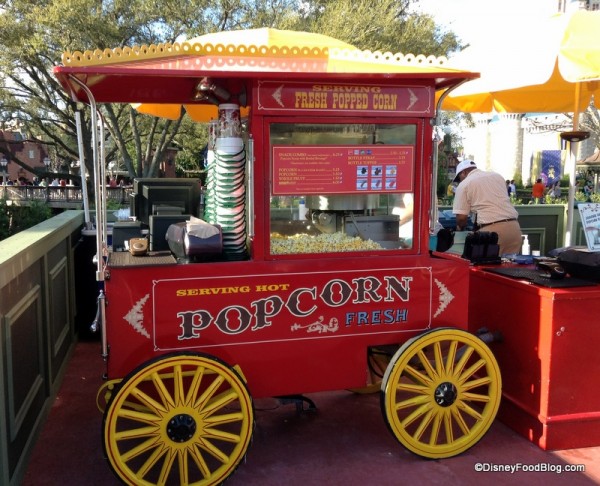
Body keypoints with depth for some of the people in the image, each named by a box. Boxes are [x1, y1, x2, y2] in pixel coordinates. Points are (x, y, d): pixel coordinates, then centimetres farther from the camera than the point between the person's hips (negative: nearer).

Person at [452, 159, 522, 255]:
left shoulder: (464, 184, 5)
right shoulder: (497, 176, 21)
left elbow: (462, 217, 0)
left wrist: (460, 227, 21)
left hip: (492, 229, -5)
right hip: (513, 225, 6)